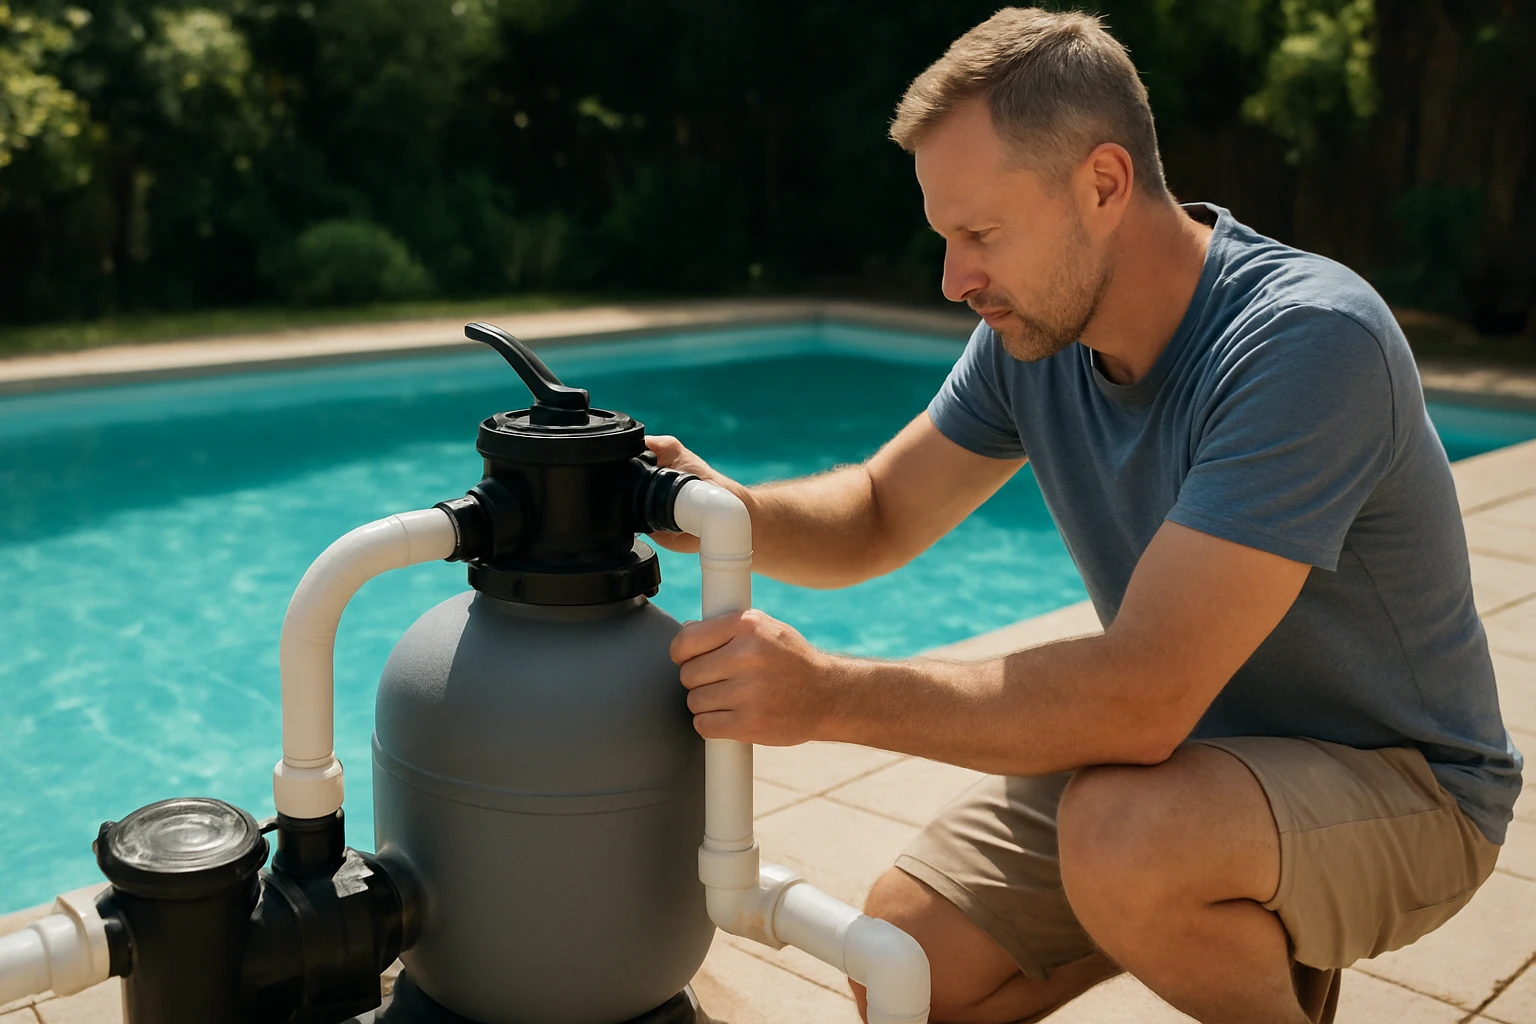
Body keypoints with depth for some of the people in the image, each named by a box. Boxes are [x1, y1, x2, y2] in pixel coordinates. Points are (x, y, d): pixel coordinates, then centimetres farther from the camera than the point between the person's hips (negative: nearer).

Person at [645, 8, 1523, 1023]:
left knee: (1121, 842, -36)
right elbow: (879, 516, 2)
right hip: (1183, 745, 7)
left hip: (1399, 784, -6)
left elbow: (1140, 699, -36)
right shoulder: (1033, 329, -6)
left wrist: (827, 693, -35)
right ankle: (1221, 924, 16)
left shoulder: (1307, 340, -30)